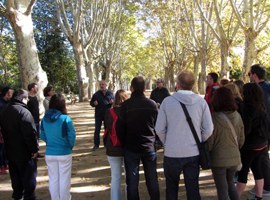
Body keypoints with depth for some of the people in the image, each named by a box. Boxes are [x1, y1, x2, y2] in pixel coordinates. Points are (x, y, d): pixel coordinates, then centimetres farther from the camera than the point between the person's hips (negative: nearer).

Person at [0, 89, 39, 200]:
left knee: (15, 175, 20)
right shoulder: (24, 112, -22)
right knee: (28, 176, 5)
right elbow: (30, 133, -25)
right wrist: (34, 149, -16)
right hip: (25, 152, -8)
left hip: (10, 151, 8)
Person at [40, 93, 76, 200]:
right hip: (64, 153, -4)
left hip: (49, 153, 4)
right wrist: (70, 146, 5)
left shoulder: (44, 119, -4)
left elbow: (42, 136, 4)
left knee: (53, 179, 15)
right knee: (64, 179, 10)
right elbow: (72, 136, -13)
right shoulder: (65, 118, -17)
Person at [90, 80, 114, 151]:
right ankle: (96, 145, 8)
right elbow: (91, 103, 8)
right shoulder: (96, 94, 2)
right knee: (97, 130, 0)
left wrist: (112, 102, -13)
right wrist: (94, 103, -15)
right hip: (98, 115, 0)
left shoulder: (110, 93, 3)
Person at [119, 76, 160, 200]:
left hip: (131, 148, -2)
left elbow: (122, 127, -7)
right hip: (149, 147, 3)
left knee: (132, 182, 7)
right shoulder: (152, 104, -3)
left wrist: (123, 143, 7)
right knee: (152, 180, 15)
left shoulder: (125, 105, -11)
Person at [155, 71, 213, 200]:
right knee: (193, 189, 12)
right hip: (193, 153, 1)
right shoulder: (201, 101, -4)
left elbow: (159, 129, -6)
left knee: (171, 187, 19)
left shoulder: (167, 101, -8)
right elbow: (208, 129, -3)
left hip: (172, 153, -1)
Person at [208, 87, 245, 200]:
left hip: (219, 159, -5)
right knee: (230, 183, 25)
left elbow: (209, 142, -13)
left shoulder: (214, 118, -19)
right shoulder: (237, 116, -4)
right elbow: (241, 139, 6)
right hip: (234, 157, 5)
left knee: (222, 189, 9)